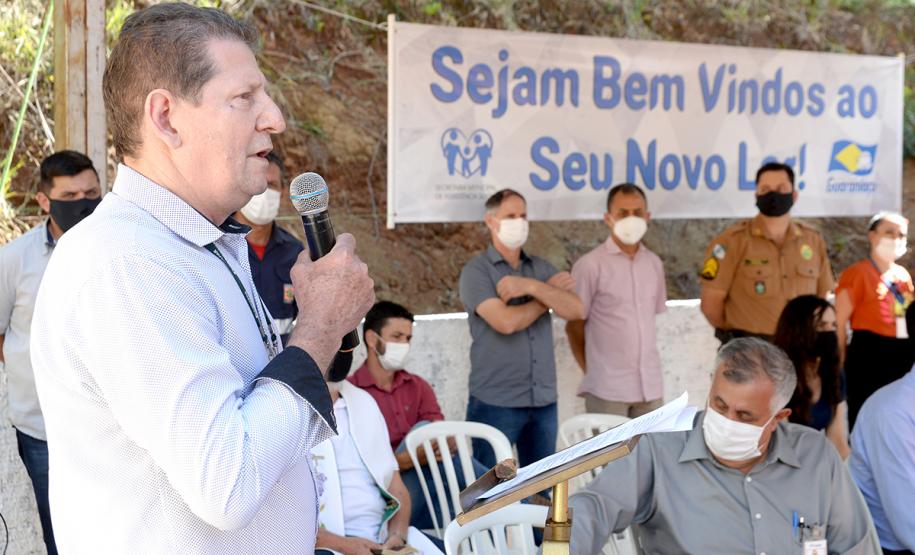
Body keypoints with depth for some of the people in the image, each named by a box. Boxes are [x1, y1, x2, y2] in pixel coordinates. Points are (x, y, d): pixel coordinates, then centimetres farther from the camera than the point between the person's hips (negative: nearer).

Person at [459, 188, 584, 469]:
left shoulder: (541, 268, 11)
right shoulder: (476, 271, -4)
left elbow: (576, 310, -3)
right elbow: (506, 321, -18)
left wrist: (533, 287, -16)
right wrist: (549, 293, -4)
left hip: (544, 401, 5)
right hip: (496, 403, -5)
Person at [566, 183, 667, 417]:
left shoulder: (654, 263, 8)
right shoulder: (590, 265, -8)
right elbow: (574, 326, -2)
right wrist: (591, 372, 3)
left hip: (650, 386, 5)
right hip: (607, 389, -5)